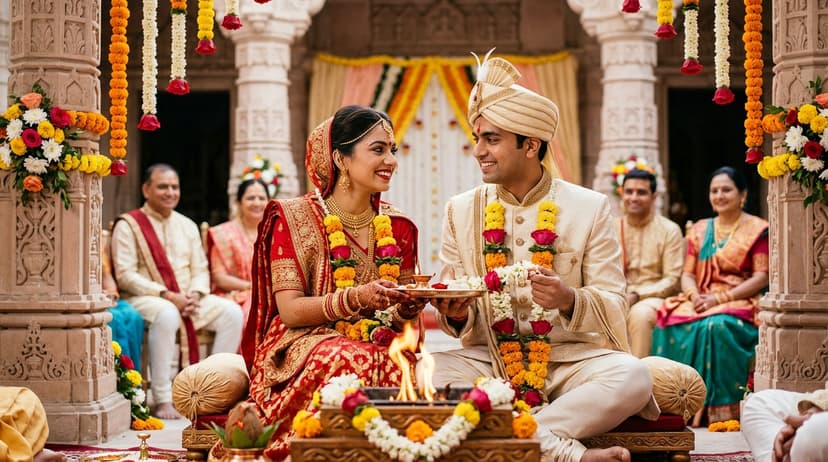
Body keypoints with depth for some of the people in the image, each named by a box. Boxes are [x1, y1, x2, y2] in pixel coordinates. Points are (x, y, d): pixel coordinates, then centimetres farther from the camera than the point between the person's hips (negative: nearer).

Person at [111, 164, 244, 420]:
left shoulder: (187, 226, 16)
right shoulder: (128, 225, -3)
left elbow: (200, 269, 13)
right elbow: (125, 276, -12)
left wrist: (195, 294, -10)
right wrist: (167, 295, -21)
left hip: (187, 298, 6)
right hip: (144, 299, -6)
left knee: (232, 312, -15)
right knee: (167, 314, -39)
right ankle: (162, 400, -33)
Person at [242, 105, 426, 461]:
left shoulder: (397, 227, 10)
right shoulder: (294, 218, -4)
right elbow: (290, 310, -10)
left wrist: (406, 309, -10)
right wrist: (356, 298, -25)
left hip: (379, 345, 4)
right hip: (303, 346, -3)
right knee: (354, 362, -36)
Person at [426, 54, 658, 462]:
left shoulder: (590, 208, 3)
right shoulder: (461, 211, 8)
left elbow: (613, 308, -1)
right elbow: (461, 323, 7)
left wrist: (570, 301, -23)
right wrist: (457, 315, -17)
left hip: (571, 359, -1)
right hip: (488, 362, 1)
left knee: (632, 375, -31)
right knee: (429, 370, -30)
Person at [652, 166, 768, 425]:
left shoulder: (757, 230, 3)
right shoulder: (699, 230, 18)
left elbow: (761, 278, -6)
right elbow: (687, 274, 13)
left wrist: (719, 298, -16)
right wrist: (695, 296, -11)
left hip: (740, 303, -4)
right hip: (701, 302, 5)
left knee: (717, 326, -37)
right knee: (671, 323, -27)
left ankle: (719, 410, -32)